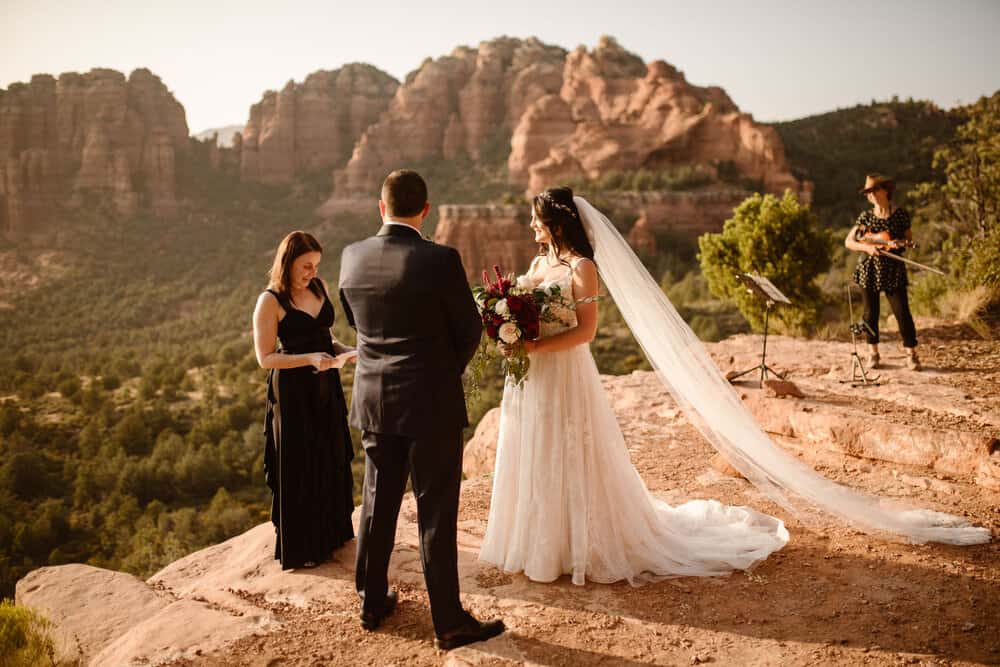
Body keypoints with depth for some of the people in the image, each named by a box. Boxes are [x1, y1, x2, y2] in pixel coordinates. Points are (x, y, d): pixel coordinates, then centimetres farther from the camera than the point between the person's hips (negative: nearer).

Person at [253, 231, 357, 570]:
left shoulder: (320, 288, 6)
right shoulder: (270, 301, -13)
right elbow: (265, 357, -14)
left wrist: (346, 350, -4)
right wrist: (309, 359, -25)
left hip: (326, 388, 6)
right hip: (293, 392, -6)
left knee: (332, 460, 16)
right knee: (298, 467, 5)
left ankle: (332, 533, 35)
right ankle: (300, 547, 21)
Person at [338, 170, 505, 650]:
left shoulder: (352, 257, -2)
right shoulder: (440, 260, -17)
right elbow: (469, 330, -7)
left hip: (374, 402, 5)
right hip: (431, 404, -5)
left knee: (378, 503, 18)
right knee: (436, 514, 4)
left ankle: (372, 602, 31)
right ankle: (449, 623, 14)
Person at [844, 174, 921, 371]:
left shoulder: (900, 214, 3)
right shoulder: (865, 217, 5)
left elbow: (909, 239, 9)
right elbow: (848, 242, 2)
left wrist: (900, 243, -13)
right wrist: (867, 247, -15)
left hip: (893, 270, -1)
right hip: (869, 270, 2)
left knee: (902, 311, -7)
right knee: (870, 312, 5)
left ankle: (911, 354, 2)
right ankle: (873, 353, 17)